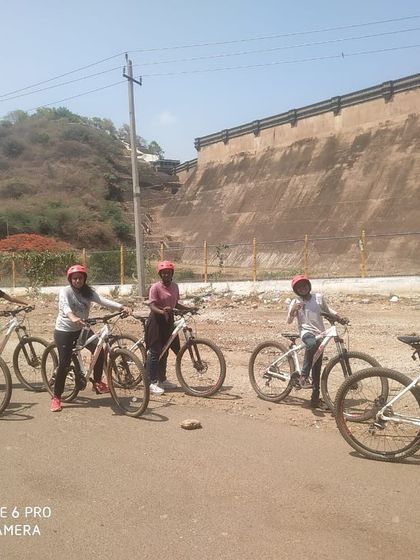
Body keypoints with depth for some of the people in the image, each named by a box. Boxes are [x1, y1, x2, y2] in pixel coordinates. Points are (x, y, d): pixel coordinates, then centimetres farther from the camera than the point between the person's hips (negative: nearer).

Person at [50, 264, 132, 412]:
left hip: (82, 329, 4)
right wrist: (72, 317, -59)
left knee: (99, 350, -14)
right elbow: (64, 306, -37)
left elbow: (103, 300, -17)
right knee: (64, 364, -8)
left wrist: (122, 307, -33)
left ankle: (97, 383, 4)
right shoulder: (65, 291, -16)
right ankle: (56, 397, 7)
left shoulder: (88, 292, -2)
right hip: (64, 331, -4)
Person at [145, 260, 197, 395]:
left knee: (164, 351, 16)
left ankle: (162, 380, 29)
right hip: (156, 320, -7)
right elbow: (152, 306, -20)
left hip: (168, 320, 7)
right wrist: (162, 311, -39)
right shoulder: (155, 287, -14)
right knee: (154, 352, -4)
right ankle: (151, 383, 3)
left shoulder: (174, 286, 7)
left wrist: (188, 308, 6)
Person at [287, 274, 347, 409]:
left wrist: (339, 318, 6)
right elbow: (289, 321, -4)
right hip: (306, 332, -3)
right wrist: (293, 311, -23)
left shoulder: (319, 297, 8)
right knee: (313, 344, -40)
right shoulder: (295, 302, 2)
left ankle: (315, 398, 14)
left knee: (317, 369, 5)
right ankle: (304, 375, -28)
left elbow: (328, 310, 22)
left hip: (319, 334, 3)